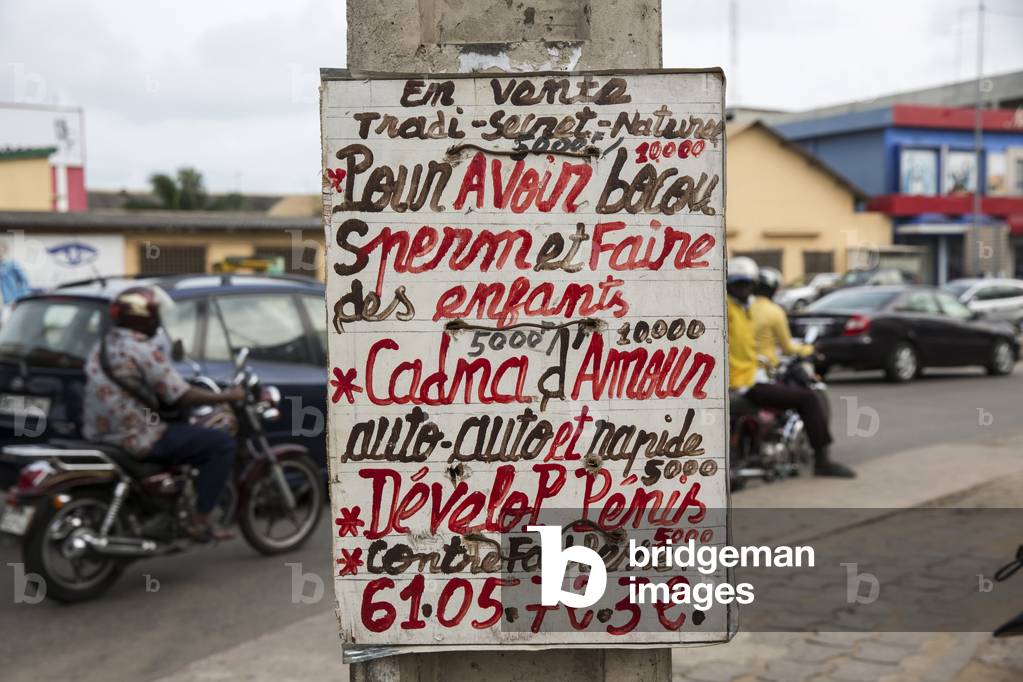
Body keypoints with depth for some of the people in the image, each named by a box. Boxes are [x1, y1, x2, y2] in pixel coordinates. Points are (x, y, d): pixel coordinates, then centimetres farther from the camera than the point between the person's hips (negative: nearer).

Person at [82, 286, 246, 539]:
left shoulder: (104, 345, 12)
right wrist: (227, 396, -6)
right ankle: (200, 520, -6)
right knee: (223, 443, -6)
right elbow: (181, 397, -17)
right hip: (136, 439, -10)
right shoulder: (145, 350, -16)